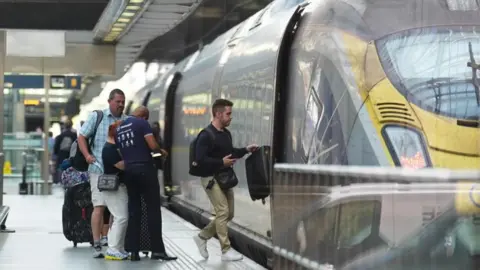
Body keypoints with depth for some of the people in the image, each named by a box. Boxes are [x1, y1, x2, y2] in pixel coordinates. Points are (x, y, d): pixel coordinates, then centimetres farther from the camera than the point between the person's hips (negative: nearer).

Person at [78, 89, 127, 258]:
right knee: (99, 206, -9)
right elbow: (82, 137, 6)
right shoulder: (97, 117, 4)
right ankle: (97, 245, -7)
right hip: (99, 169, -3)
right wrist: (87, 155, -8)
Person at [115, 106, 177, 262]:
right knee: (153, 209, -2)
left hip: (128, 170, 6)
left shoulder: (118, 128, 14)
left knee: (134, 211, 8)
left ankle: (134, 251, 5)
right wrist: (161, 151, 6)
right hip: (145, 168, -6)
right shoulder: (142, 123, -6)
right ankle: (157, 250, -4)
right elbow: (153, 145, -14)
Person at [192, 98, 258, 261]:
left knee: (229, 214, 11)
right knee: (223, 212, -11)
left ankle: (202, 237, 25)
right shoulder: (206, 135, -17)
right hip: (211, 179, -9)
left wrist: (246, 150, 9)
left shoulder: (226, 133, 11)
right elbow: (200, 159, -23)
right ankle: (226, 251, -5)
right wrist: (221, 162, -23)